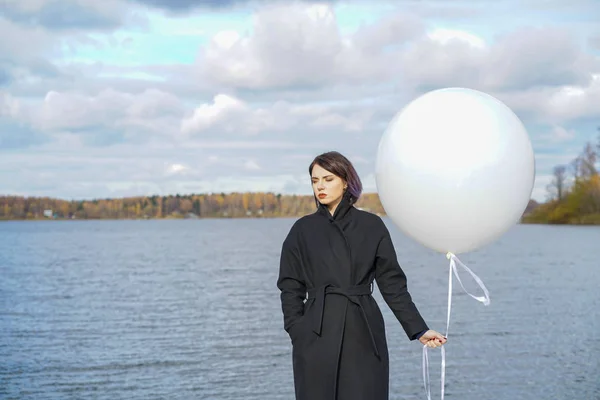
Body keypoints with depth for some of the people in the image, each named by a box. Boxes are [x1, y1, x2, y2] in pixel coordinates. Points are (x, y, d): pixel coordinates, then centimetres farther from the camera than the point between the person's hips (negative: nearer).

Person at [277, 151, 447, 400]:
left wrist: (419, 330, -1)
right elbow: (291, 287, 7)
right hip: (317, 335, 0)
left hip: (364, 336, 0)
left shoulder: (372, 226, 4)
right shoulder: (303, 230, 6)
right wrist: (298, 334, -4)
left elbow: (392, 283, 5)